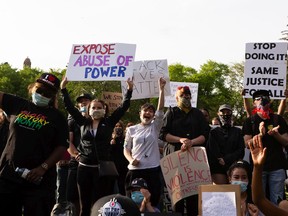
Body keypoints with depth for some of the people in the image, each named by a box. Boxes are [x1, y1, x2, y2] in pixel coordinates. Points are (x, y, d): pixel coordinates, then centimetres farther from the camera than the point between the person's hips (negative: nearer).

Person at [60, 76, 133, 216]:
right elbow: (70, 107, 9)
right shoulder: (84, 123, 9)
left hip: (103, 168, -1)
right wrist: (63, 88, 5)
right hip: (84, 167, 2)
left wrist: (129, 89, -4)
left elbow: (123, 107, 2)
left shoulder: (109, 123, 5)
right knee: (84, 205, 7)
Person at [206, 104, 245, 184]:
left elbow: (241, 150, 7)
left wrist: (226, 159, -6)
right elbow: (211, 151, 7)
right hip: (218, 169, -1)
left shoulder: (237, 131, 17)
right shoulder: (213, 132, 15)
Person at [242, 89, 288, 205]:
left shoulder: (278, 119, 11)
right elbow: (247, 143, -1)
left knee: (277, 201, 1)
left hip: (277, 165, 1)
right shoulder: (250, 121, 8)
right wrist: (260, 134, -18)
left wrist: (276, 134, -13)